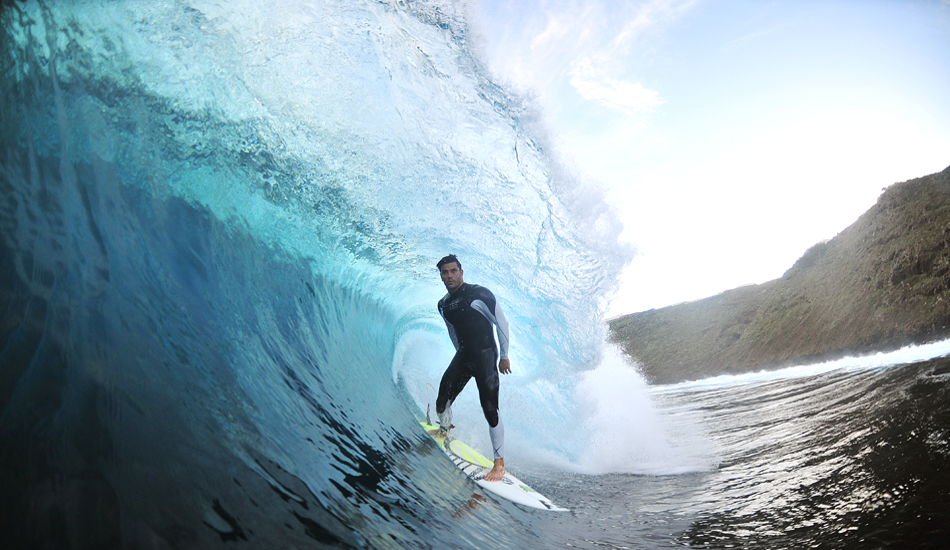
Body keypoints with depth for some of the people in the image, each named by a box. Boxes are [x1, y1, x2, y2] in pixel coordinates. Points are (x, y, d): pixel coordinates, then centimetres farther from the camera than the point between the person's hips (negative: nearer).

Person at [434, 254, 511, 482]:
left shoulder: (479, 294, -14)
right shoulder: (443, 305, 7)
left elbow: (502, 322, -9)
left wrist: (504, 356, -8)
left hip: (486, 354, -6)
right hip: (463, 354, 6)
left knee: (489, 408, -14)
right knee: (442, 402, 1)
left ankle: (499, 463, -5)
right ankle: (444, 430, 36)